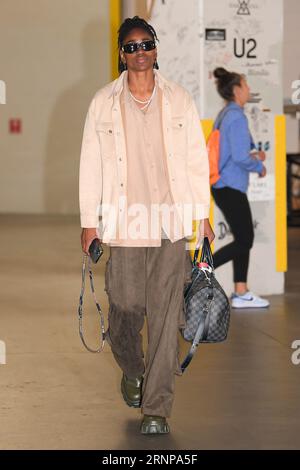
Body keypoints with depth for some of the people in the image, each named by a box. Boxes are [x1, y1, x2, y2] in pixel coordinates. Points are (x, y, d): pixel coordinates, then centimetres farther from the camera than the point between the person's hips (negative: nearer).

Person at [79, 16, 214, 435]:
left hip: (171, 224, 0)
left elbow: (197, 159, 10)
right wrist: (89, 220, 3)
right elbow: (91, 164, 6)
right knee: (125, 307, 4)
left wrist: (202, 214, 8)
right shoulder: (103, 104, 4)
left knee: (165, 314, -5)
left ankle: (156, 408, -2)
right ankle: (132, 372, 36)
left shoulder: (179, 100, 7)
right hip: (124, 224, 0)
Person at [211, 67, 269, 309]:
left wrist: (252, 155, 15)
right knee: (243, 241, -4)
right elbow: (240, 157, -22)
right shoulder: (236, 117, -17)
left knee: (245, 239, 12)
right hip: (231, 187, -10)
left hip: (223, 186, 10)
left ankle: (241, 293, 15)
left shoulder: (224, 115, 13)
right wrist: (259, 166, -5)